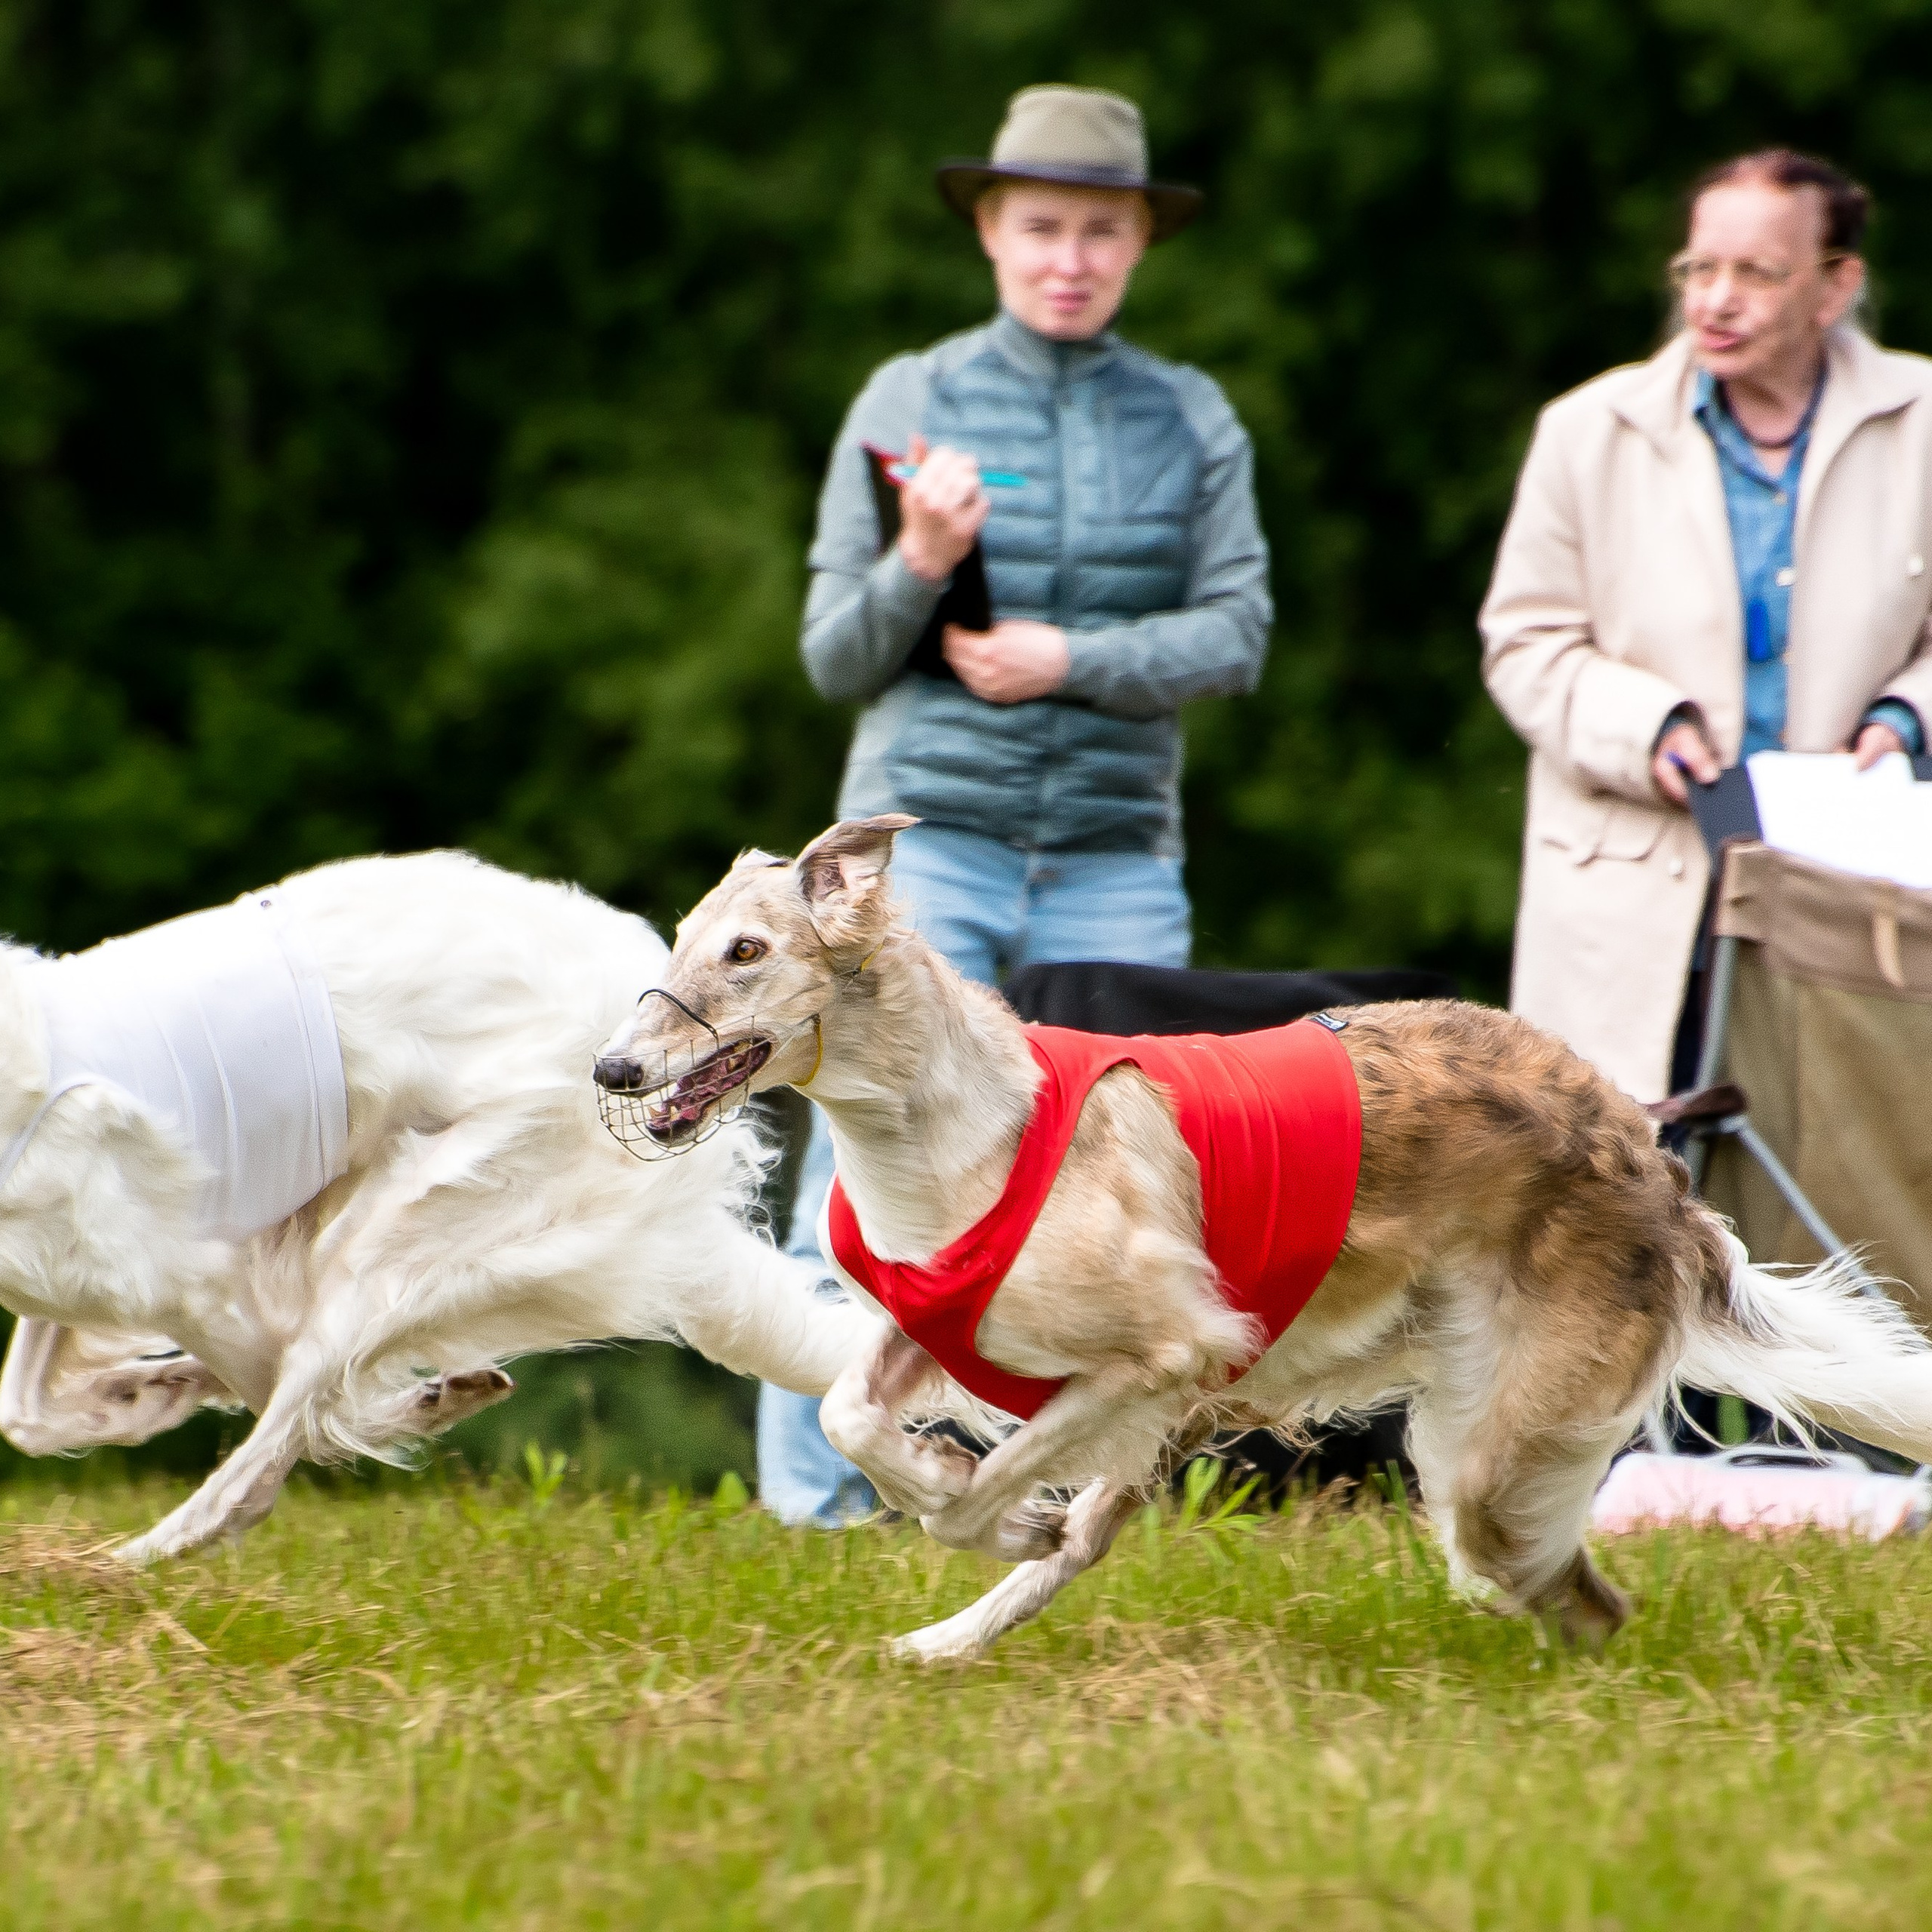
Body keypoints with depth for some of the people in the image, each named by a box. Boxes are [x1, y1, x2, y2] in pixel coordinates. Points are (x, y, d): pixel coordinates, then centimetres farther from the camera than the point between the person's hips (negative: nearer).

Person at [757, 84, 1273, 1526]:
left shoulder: (1192, 420, 10)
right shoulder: (910, 402, 6)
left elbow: (1239, 634, 2)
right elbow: (835, 658, 6)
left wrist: (1073, 661, -11)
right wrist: (917, 568, -14)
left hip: (1118, 854, 2)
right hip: (929, 829, -2)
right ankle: (815, 1500, -3)